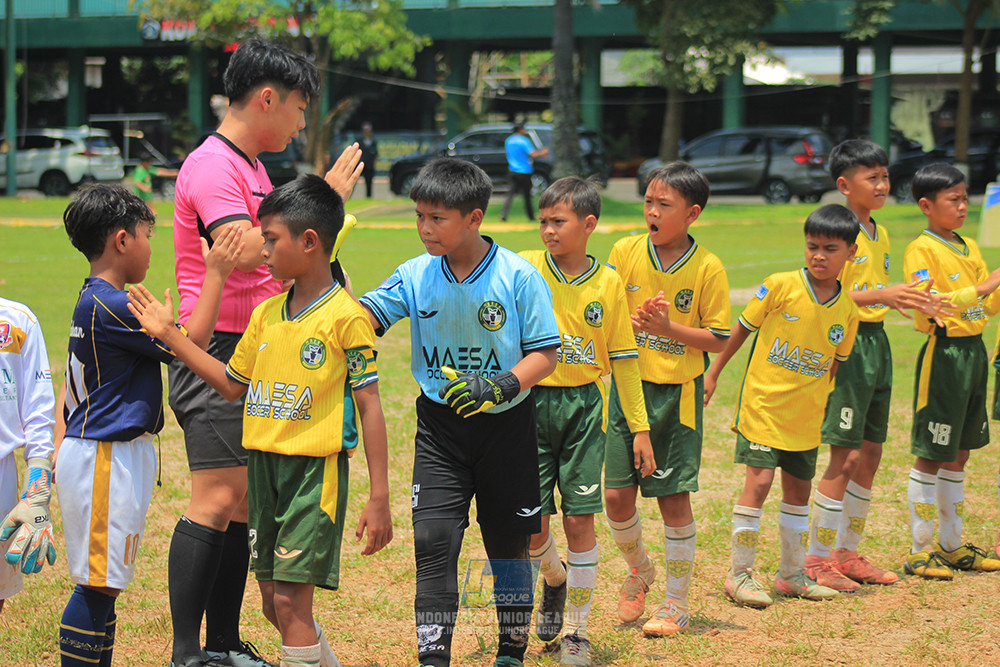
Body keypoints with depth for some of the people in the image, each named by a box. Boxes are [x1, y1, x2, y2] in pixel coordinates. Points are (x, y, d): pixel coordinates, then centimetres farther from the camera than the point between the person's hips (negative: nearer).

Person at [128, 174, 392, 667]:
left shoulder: (346, 316, -11)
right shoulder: (265, 314, 9)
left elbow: (369, 405, -11)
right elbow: (232, 385, 19)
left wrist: (379, 499, -13)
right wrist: (169, 335, 16)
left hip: (316, 467, -7)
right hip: (263, 464, 7)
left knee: (291, 601, -10)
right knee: (273, 603, 11)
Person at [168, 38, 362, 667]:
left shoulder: (251, 167, 18)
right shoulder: (211, 166, -13)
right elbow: (247, 251, -27)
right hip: (215, 354, -10)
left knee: (242, 503, 10)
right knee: (216, 498, -13)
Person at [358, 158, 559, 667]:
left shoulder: (518, 277, -12)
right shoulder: (416, 275, -2)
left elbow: (545, 353, -9)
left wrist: (500, 387, -24)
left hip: (506, 427, -2)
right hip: (439, 425, 2)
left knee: (508, 542, 11)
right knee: (432, 540, -9)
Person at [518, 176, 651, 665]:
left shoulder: (609, 284, 2)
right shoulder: (525, 269, -2)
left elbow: (623, 358, 7)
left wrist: (640, 427, 7)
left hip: (583, 405, 0)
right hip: (531, 401, 0)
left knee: (579, 519, -2)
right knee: (531, 522, 0)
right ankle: (554, 580, 35)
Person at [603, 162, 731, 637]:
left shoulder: (707, 268, -8)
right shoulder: (625, 253, -1)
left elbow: (718, 339, -6)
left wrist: (669, 328, -19)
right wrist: (632, 322, -15)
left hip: (677, 393, -2)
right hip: (627, 386, 3)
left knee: (674, 499, 1)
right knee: (616, 495, 1)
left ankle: (676, 603, 14)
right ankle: (639, 569, 31)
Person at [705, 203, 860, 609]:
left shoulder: (847, 310, 0)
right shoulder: (781, 287, -11)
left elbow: (833, 363, 12)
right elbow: (742, 329, -2)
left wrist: (817, 401, 11)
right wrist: (712, 375, 2)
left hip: (805, 415, 5)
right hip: (763, 404, -4)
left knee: (799, 488, 13)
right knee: (759, 482, -10)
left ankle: (792, 574, 26)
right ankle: (740, 574, 1)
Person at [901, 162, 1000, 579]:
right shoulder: (921, 250, -10)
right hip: (944, 353, -8)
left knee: (960, 453, 13)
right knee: (931, 456, -2)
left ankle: (951, 545, 22)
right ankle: (920, 550, 5)